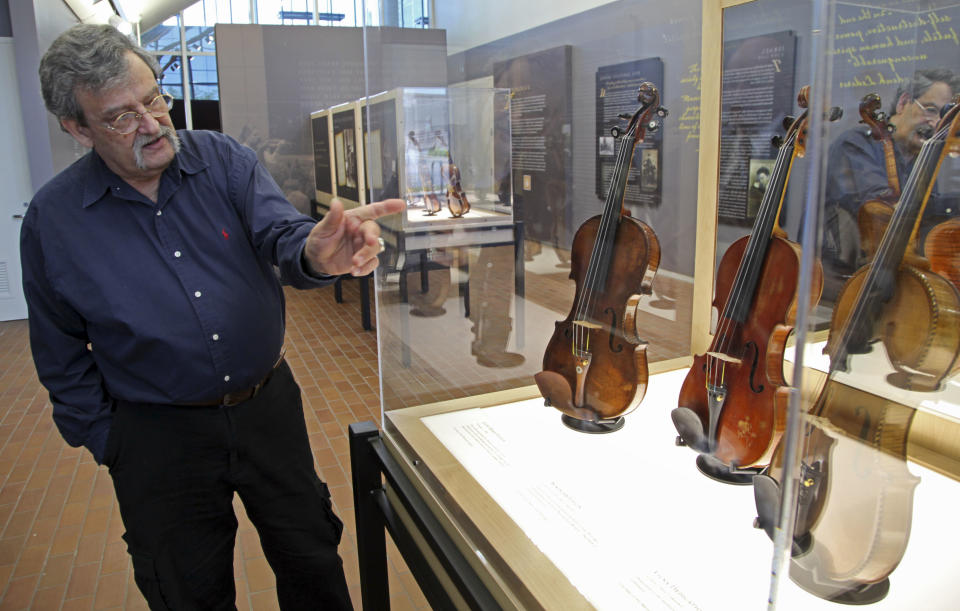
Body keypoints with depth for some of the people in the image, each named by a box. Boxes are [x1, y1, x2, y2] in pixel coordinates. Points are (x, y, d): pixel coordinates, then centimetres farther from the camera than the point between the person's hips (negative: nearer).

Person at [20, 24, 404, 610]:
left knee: (313, 562, 17)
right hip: (159, 435, 0)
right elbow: (62, 356, 2)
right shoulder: (52, 220, -7)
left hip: (269, 404, 1)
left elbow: (278, 233, -21)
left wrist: (315, 253, -45)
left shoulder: (224, 159, -6)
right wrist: (108, 444, 1)